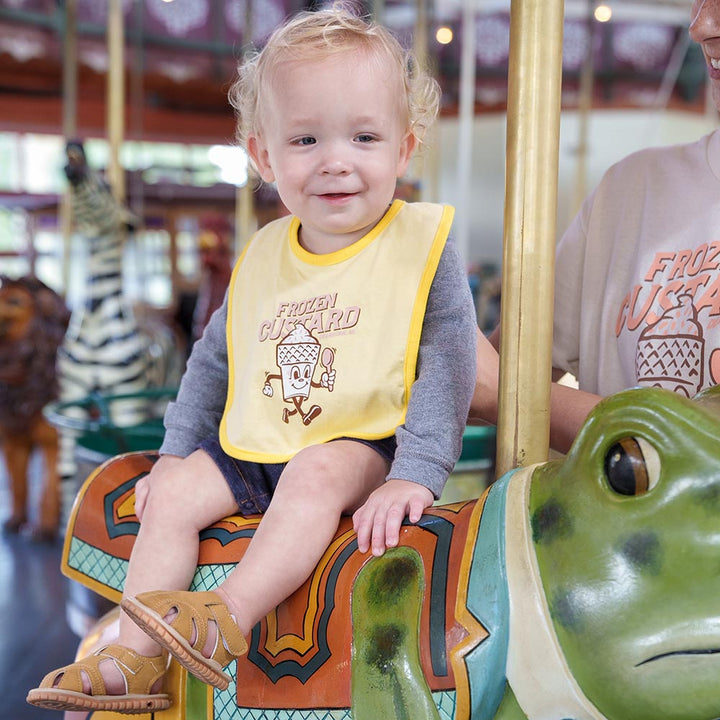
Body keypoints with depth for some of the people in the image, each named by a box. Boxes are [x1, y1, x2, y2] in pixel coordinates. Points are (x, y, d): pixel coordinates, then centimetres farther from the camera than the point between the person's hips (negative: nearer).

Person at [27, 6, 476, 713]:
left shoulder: (423, 244, -6)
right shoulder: (262, 258, 8)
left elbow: (446, 368, -11)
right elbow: (215, 358, 18)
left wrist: (414, 475, -21)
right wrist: (176, 451, 14)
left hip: (364, 448, -5)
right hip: (250, 449, 5)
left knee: (314, 474, -34)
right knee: (175, 493, -11)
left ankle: (228, 619, -39)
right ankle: (135, 659, -11)